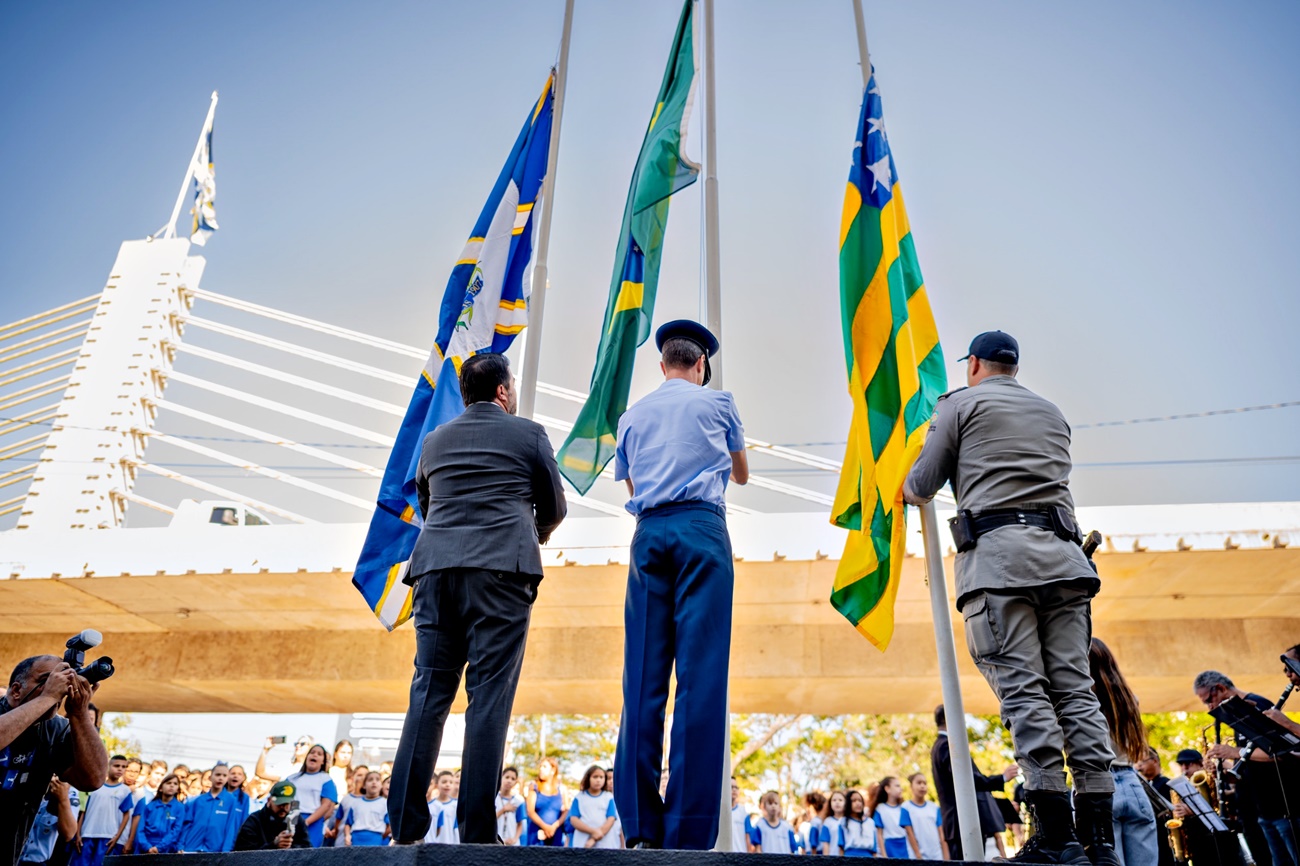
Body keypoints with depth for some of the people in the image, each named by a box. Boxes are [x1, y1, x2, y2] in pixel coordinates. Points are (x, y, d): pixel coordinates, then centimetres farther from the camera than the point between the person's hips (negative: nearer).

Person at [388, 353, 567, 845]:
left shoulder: (434, 441, 19)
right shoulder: (529, 434, 9)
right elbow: (554, 508, 15)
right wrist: (532, 539, 35)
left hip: (436, 568, 4)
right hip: (501, 569, -4)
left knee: (429, 693, 6)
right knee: (489, 698, -2)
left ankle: (405, 828, 5)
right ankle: (477, 832, -1)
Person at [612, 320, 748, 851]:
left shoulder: (632, 416, 20)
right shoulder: (717, 403, 13)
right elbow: (740, 474, 26)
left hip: (648, 533, 3)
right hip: (701, 529, -3)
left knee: (643, 678, 2)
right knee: (701, 677, -7)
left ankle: (641, 827, 1)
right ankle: (688, 834, -8)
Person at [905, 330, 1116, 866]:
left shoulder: (961, 404, 10)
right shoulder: (1052, 413, 27)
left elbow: (920, 487, 7)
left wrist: (907, 490, 31)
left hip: (998, 551, -5)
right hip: (1062, 552, 6)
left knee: (1022, 687, -9)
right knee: (1075, 687, 2)